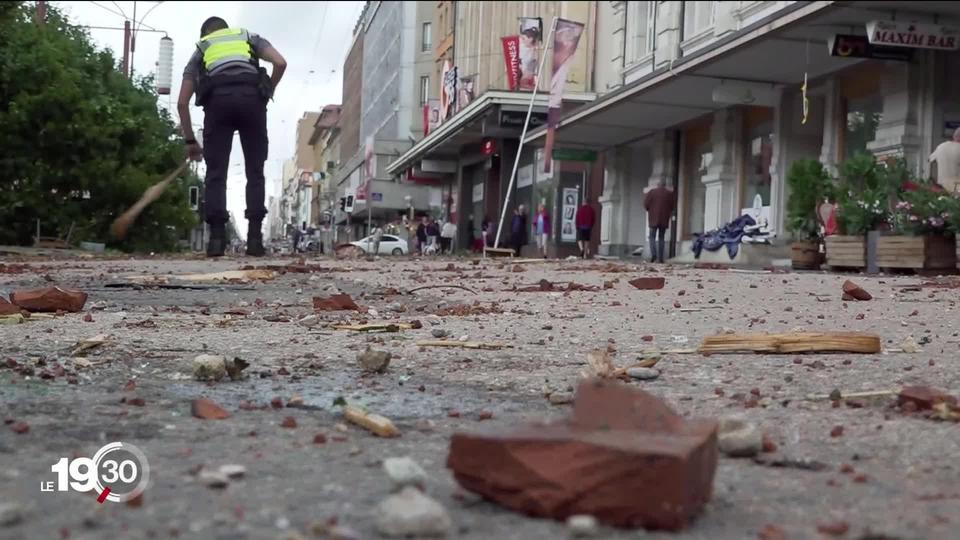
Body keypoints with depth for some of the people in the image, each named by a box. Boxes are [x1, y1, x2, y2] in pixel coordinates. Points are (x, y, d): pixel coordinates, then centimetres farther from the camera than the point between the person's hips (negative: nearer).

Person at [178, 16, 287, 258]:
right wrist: (267, 93, 25)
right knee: (255, 172, 6)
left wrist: (190, 141, 29)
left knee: (216, 173, 4)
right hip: (250, 96, 0)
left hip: (217, 99, 0)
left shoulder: (200, 50, 33)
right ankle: (254, 238, -2)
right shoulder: (250, 37, 34)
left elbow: (182, 102, 23)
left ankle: (217, 237, -5)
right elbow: (280, 63, 12)